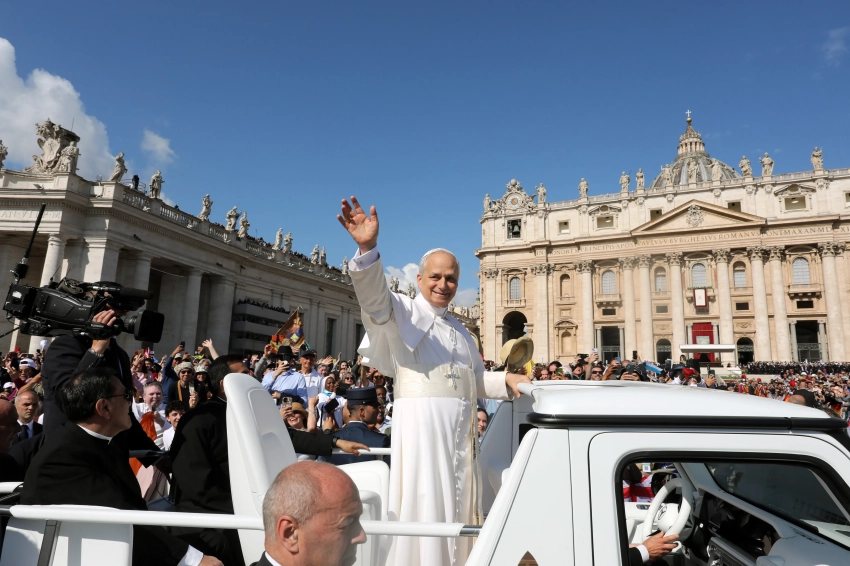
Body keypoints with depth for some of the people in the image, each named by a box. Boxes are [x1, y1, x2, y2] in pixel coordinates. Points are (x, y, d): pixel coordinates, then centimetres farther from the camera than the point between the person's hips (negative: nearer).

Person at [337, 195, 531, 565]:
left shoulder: (460, 331, 21)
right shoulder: (402, 311, 0)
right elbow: (373, 295, -22)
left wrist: (506, 380, 11)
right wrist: (367, 249, -38)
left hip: (461, 430, 7)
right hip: (421, 425, -6)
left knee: (456, 507, 13)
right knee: (424, 509, -5)